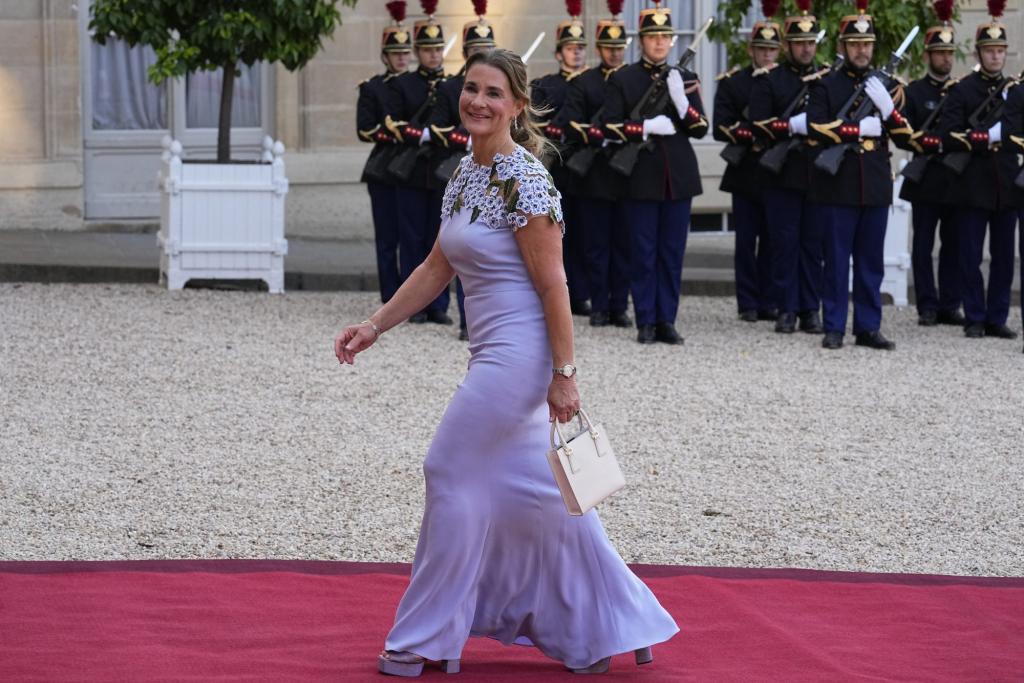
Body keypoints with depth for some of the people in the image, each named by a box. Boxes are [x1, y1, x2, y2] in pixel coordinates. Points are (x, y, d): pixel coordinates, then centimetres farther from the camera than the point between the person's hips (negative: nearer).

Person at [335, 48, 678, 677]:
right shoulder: (466, 175, 11)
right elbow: (438, 270, 18)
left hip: (517, 354, -9)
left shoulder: (525, 182, -16)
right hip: (497, 357, 9)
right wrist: (375, 326, 15)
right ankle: (606, 628, 21)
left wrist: (563, 376, -16)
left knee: (454, 474, -3)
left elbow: (553, 285, -16)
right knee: (533, 484, 12)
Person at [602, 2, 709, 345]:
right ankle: (646, 322, 4)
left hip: (679, 177, 3)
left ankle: (667, 320, 9)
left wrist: (681, 100, -12)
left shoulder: (686, 78, 10)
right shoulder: (622, 79, 2)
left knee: (672, 252, 4)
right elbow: (609, 127, -4)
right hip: (642, 178, -3)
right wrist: (647, 127, -15)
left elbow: (701, 128, 5)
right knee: (643, 252, 0)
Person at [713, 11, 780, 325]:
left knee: (772, 240, 4)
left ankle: (769, 302, 8)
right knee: (746, 241, 2)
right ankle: (748, 304, 5)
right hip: (745, 173, -1)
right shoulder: (732, 82, 2)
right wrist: (752, 139, -17)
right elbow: (721, 128, -5)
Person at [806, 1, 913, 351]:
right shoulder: (825, 85, 2)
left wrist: (887, 106, -10)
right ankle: (834, 328, 5)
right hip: (838, 186, -3)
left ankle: (868, 328, 11)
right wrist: (862, 128, -13)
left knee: (871, 261, 6)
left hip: (875, 187, 4)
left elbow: (904, 136, 8)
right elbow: (816, 129, -11)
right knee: (836, 260, 0)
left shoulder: (885, 85, 12)